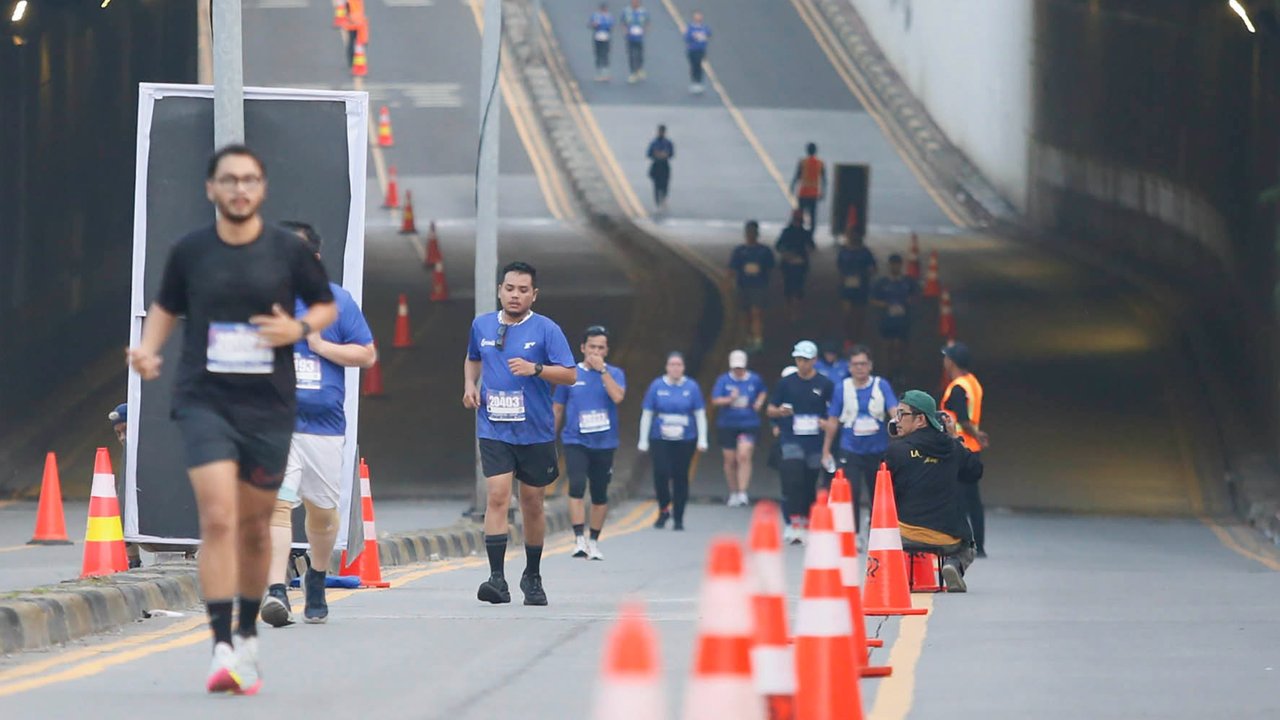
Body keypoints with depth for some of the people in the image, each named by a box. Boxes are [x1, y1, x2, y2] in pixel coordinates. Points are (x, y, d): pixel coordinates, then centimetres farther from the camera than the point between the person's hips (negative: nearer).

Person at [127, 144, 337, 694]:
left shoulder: (288, 251, 1)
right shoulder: (188, 252, 2)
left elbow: (327, 305, 12)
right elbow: (166, 307, 17)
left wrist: (300, 328, -9)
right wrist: (148, 349, -1)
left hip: (270, 406, 1)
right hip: (204, 401, -1)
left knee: (255, 528, 12)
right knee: (218, 519, -17)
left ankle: (248, 636, 32)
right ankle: (222, 649, -21)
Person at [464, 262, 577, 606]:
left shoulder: (546, 329, -4)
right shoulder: (482, 325, 7)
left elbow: (570, 374, -9)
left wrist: (535, 369, -23)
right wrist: (470, 384, 8)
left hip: (535, 432, -1)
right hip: (493, 430, 1)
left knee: (532, 504, 9)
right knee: (497, 495, -15)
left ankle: (532, 577, 26)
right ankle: (497, 578, -20)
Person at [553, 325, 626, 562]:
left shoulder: (614, 374, 4)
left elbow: (617, 397, -17)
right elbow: (557, 409, 10)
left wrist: (602, 370, -15)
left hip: (604, 443, 1)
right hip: (575, 442, -1)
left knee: (600, 494, 8)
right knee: (577, 486, -19)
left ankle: (594, 542, 21)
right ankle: (579, 539, -19)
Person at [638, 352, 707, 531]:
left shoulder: (691, 387, 2)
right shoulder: (657, 386, 1)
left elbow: (700, 414, 6)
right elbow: (647, 414, 6)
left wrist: (702, 440, 1)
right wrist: (643, 440, 5)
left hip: (685, 440, 0)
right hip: (660, 440, 0)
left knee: (680, 478, 3)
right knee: (661, 473, -15)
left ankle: (678, 518, 13)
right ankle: (664, 510, 8)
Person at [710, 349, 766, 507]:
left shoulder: (755, 380, 3)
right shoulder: (723, 380, -1)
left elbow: (763, 392, 23)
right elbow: (715, 400, -7)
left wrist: (759, 402, 3)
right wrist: (730, 399, -23)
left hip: (749, 425, -1)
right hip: (727, 425, 1)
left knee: (744, 456, -17)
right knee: (730, 460, 7)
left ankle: (742, 493, -18)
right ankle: (733, 493, 23)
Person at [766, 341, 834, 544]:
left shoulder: (825, 385, 3)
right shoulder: (786, 383, 5)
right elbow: (771, 409, 10)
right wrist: (779, 412, -12)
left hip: (815, 442, 1)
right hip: (791, 440, -1)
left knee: (810, 484, 8)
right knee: (793, 481, -16)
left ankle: (806, 524, 22)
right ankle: (793, 524, -19)